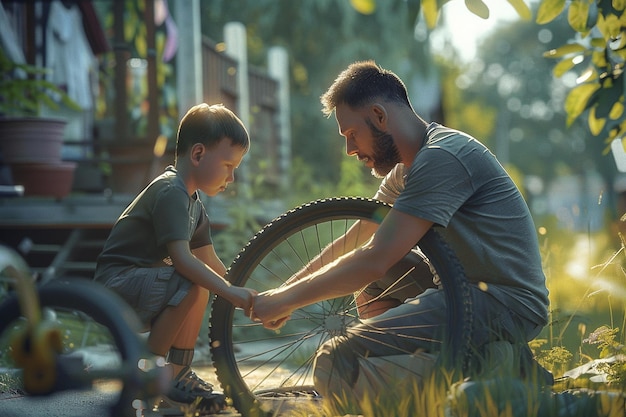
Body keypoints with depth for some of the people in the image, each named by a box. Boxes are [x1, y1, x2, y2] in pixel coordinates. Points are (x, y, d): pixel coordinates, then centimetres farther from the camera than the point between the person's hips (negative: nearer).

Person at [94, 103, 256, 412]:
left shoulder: (193, 203, 15)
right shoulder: (170, 192, -17)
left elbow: (210, 262, 16)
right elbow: (182, 259, -28)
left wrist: (247, 297, 7)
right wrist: (231, 293, -32)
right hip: (116, 285, -11)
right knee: (194, 285, -29)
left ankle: (178, 374, 11)